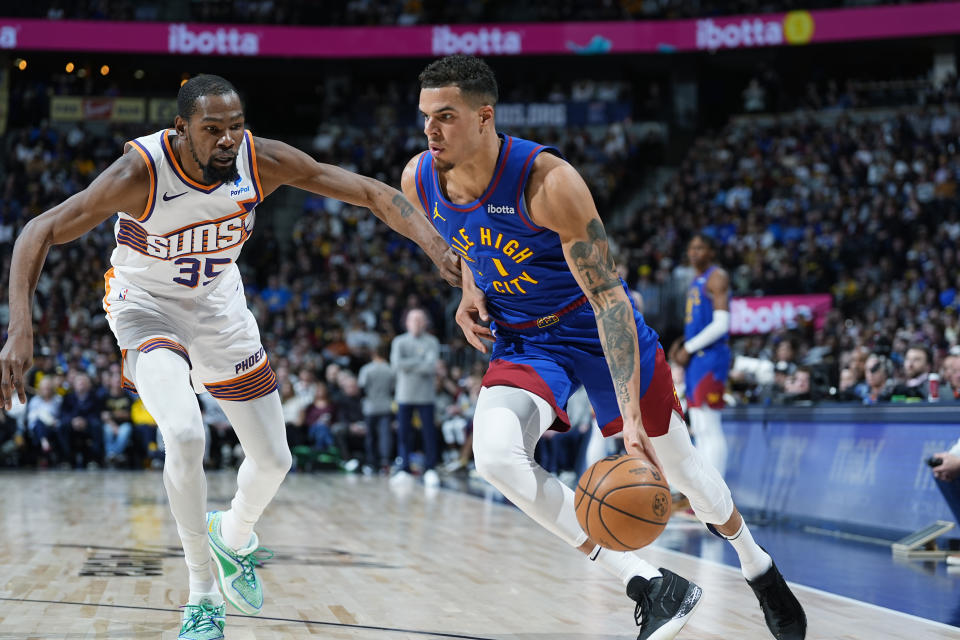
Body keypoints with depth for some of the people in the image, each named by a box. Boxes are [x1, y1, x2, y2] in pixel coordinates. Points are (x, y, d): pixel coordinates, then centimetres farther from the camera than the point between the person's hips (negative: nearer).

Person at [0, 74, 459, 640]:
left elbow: (370, 192, -19)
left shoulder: (263, 161, -23)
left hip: (219, 306, 4)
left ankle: (234, 536, 45)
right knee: (185, 433, -30)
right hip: (146, 307, -4)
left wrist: (434, 243, -35)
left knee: (273, 459, 9)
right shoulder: (141, 172, -32)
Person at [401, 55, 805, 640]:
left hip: (596, 327, -3)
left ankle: (760, 571, 40)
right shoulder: (420, 181, -14)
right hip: (522, 343, 4)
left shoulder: (548, 181, -31)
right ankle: (652, 587, -20)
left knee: (679, 465, 8)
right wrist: (470, 291, -7)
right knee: (496, 457, -26)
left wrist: (630, 417, -38)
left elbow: (607, 295, -31)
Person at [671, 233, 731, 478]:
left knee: (710, 428, -13)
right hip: (695, 358, 10)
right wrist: (683, 346, 10)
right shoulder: (696, 281, 20)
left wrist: (688, 348, -14)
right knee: (698, 428, 9)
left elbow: (721, 324, -18)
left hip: (711, 356, -10)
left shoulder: (717, 278, -8)